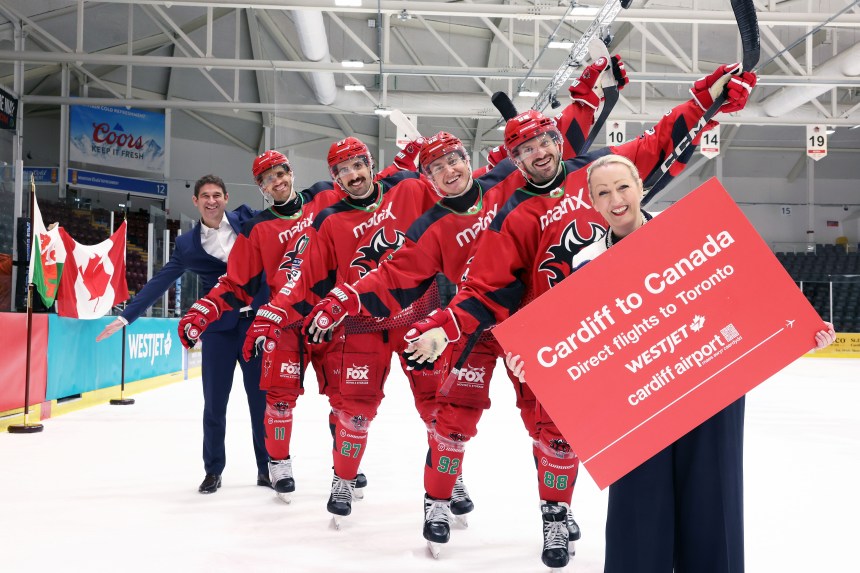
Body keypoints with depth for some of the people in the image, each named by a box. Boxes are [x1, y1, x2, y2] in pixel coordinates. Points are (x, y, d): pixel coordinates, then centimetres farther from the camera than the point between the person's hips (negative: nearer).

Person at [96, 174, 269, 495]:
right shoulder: (187, 244, 3)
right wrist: (126, 317, 0)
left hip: (257, 321, 0)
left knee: (262, 397, 7)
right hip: (219, 328, 1)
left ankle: (267, 467, 20)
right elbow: (159, 283, 3)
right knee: (214, 403, 5)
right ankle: (213, 470, 22)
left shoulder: (247, 219, 1)